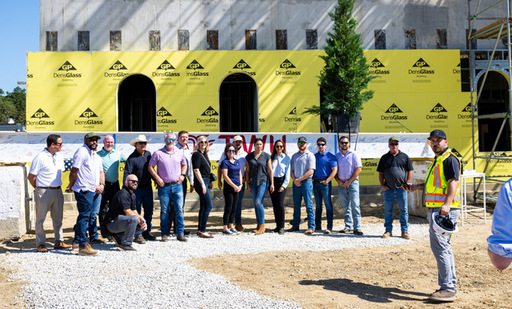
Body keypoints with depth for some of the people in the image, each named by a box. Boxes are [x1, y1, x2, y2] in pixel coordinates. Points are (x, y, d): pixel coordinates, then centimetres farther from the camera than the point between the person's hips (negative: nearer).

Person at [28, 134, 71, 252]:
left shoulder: (59, 156, 11)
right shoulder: (40, 157, -11)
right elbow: (31, 177, -7)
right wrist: (39, 189, 2)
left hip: (57, 191, 7)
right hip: (44, 192, -6)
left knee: (58, 218, 10)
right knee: (40, 218, 2)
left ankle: (59, 242, 18)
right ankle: (40, 244, 11)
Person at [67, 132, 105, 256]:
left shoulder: (96, 155, 20)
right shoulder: (82, 152, -9)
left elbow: (101, 172, 24)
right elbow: (74, 171, -10)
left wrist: (101, 185, 8)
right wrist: (71, 186, -2)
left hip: (93, 190, 9)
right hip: (84, 190, -9)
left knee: (89, 216, 14)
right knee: (84, 216, -9)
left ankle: (78, 241, 26)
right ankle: (83, 246, -6)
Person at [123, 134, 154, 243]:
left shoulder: (148, 154, 7)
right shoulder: (132, 158, -11)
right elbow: (127, 173, -16)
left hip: (148, 188, 6)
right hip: (137, 189, -6)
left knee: (149, 212, 11)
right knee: (136, 212, 0)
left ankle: (147, 232, 24)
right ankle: (138, 235, 7)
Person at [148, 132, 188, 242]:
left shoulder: (180, 153, 9)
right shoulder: (158, 153, 0)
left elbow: (184, 165, 22)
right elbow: (150, 167, 3)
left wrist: (182, 175, 5)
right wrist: (157, 178, -7)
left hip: (177, 185, 2)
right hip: (164, 186, -2)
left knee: (179, 210, -3)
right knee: (164, 211, 3)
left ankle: (180, 233, 4)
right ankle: (165, 234, 14)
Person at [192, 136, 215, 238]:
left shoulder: (205, 154, 15)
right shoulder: (197, 154, -11)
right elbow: (196, 170, -16)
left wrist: (209, 182, 19)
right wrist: (202, 184, -20)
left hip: (206, 181, 9)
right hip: (200, 181, -9)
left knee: (203, 207, 12)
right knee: (208, 206, -11)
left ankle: (200, 230, 18)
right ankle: (202, 231, -6)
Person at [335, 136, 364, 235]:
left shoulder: (354, 155, 0)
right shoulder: (337, 156, 11)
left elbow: (358, 169, -6)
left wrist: (349, 181, -10)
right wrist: (338, 181, -3)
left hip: (352, 182, -4)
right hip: (341, 184, 4)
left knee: (355, 205, -9)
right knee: (345, 206, 6)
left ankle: (357, 227, -8)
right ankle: (348, 226, 12)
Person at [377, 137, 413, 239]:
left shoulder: (404, 157, 8)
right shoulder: (384, 158, 10)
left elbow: (410, 171, 9)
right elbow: (380, 173, 11)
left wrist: (407, 183, -2)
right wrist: (382, 185, 0)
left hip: (401, 188, -1)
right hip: (388, 189, 1)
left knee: (404, 210, 2)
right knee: (388, 211, 5)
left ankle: (405, 231, 11)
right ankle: (388, 230, 15)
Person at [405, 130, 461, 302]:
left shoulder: (449, 159, -9)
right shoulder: (437, 160, 21)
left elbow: (453, 182, -21)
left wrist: (447, 204, -33)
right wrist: (416, 187, 24)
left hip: (444, 210, -11)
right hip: (435, 210, 11)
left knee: (439, 247, -12)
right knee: (443, 247, 15)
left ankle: (448, 290, -7)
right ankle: (451, 286, 24)